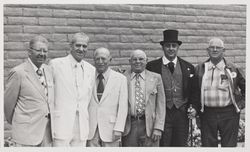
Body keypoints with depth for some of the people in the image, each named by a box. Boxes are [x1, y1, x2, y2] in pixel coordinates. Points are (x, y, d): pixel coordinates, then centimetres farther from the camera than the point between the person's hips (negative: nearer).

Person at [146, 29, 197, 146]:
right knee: (162, 145, -1)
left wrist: (193, 107, 0)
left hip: (182, 114, 2)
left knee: (180, 145, 7)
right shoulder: (152, 66, 0)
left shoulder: (188, 67, 8)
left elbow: (193, 91, 13)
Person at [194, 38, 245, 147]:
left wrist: (241, 104, 5)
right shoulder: (200, 69, 6)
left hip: (229, 114, -1)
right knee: (208, 145, 6)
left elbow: (244, 86, 12)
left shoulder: (232, 69, 3)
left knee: (229, 145, 4)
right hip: (207, 114, 1)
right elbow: (193, 90, 13)